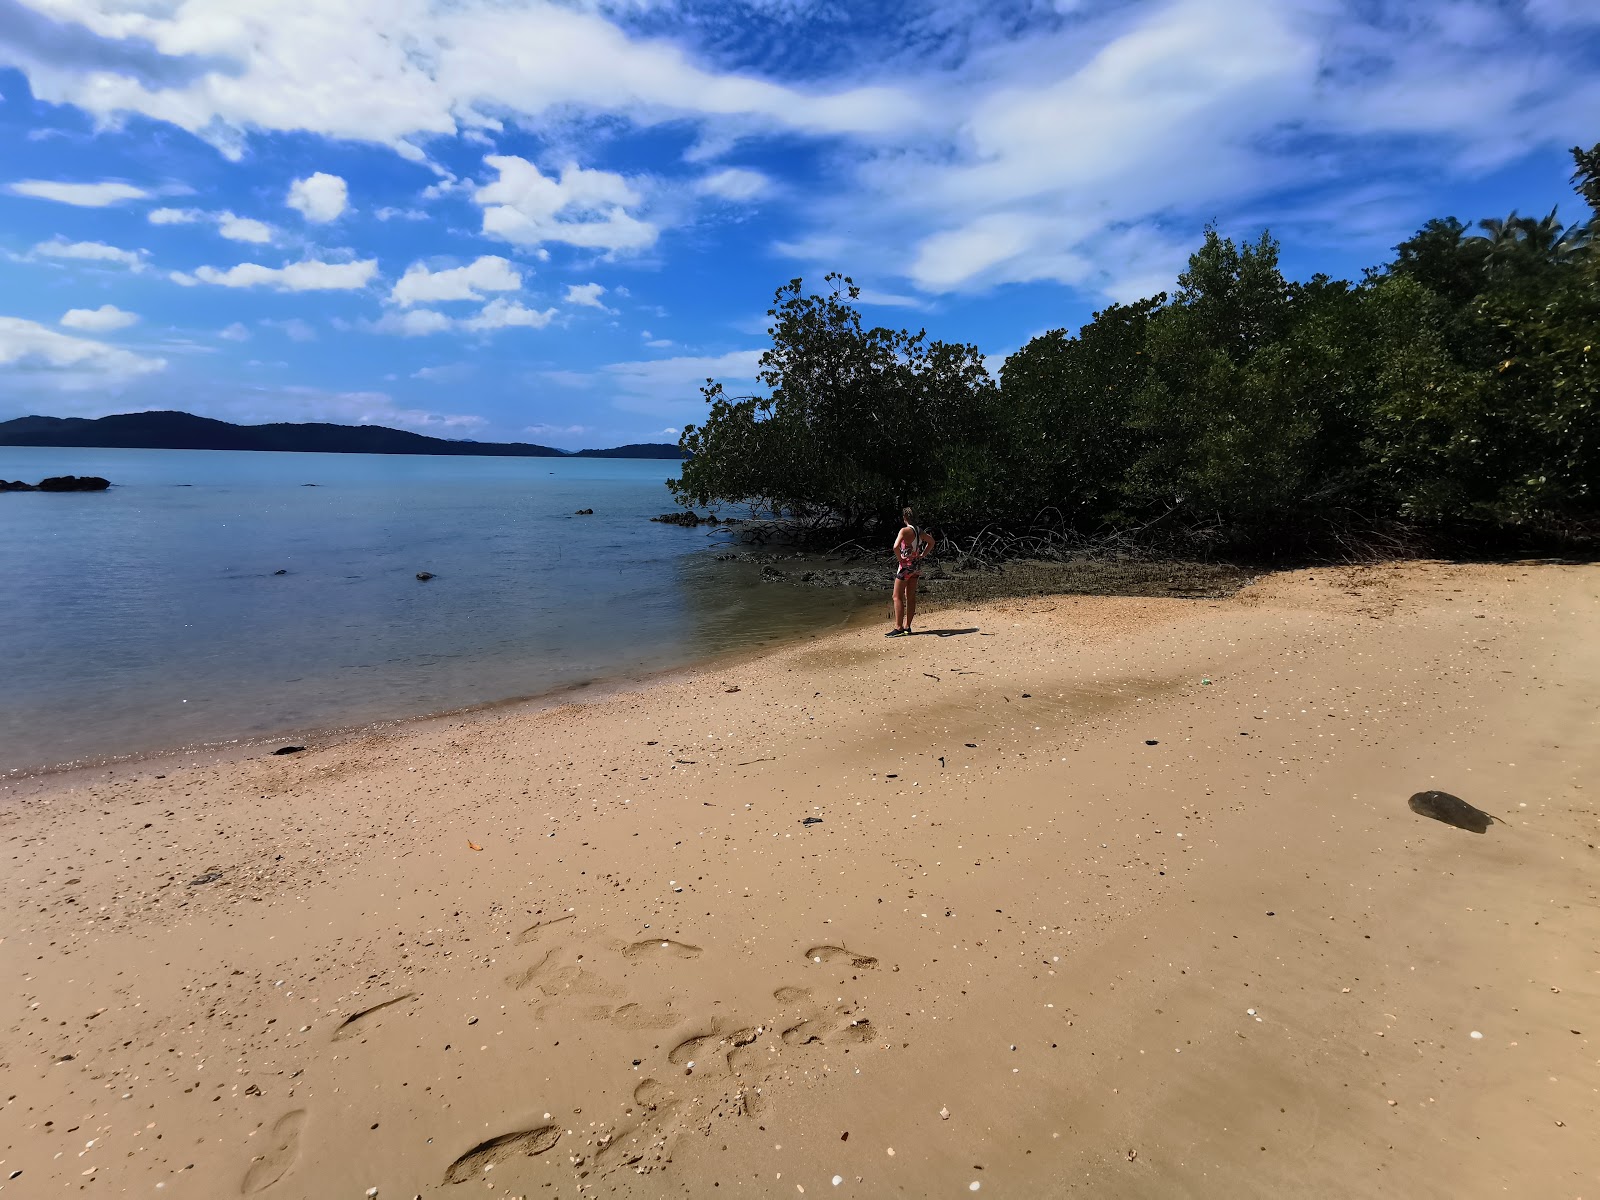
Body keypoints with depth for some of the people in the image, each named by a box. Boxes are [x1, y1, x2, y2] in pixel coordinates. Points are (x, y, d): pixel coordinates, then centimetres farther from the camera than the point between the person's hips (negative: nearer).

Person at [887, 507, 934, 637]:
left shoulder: (905, 531, -15)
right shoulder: (919, 531, 8)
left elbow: (896, 547, -29)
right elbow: (931, 541, 24)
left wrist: (899, 559, -14)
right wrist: (922, 555, 17)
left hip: (906, 565, -8)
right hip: (916, 565, 8)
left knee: (898, 597, -4)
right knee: (911, 597, 10)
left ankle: (898, 627, -8)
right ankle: (907, 627, 14)